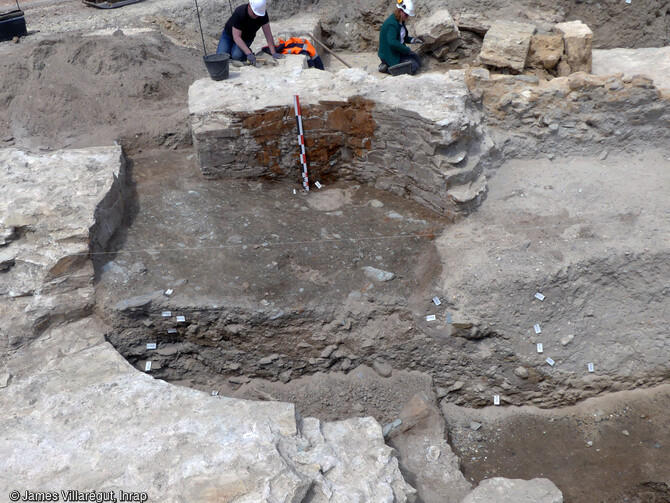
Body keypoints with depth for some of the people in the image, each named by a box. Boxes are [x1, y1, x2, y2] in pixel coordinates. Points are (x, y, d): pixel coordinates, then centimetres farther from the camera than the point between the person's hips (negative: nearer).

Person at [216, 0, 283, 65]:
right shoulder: (239, 13, -33)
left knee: (237, 55, -29)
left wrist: (273, 53, -29)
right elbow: (236, 37, -36)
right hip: (229, 35, -1)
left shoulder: (263, 14, -23)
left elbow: (268, 34, -20)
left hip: (246, 38, 1)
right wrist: (249, 53, -45)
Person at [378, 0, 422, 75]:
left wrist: (412, 40, -2)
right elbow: (392, 42, -33)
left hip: (398, 51, 10)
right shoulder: (392, 24, -23)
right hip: (390, 55, -10)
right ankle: (388, 68, -8)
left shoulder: (400, 21, 7)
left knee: (417, 59, 14)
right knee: (413, 67, -15)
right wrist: (407, 50, -24)